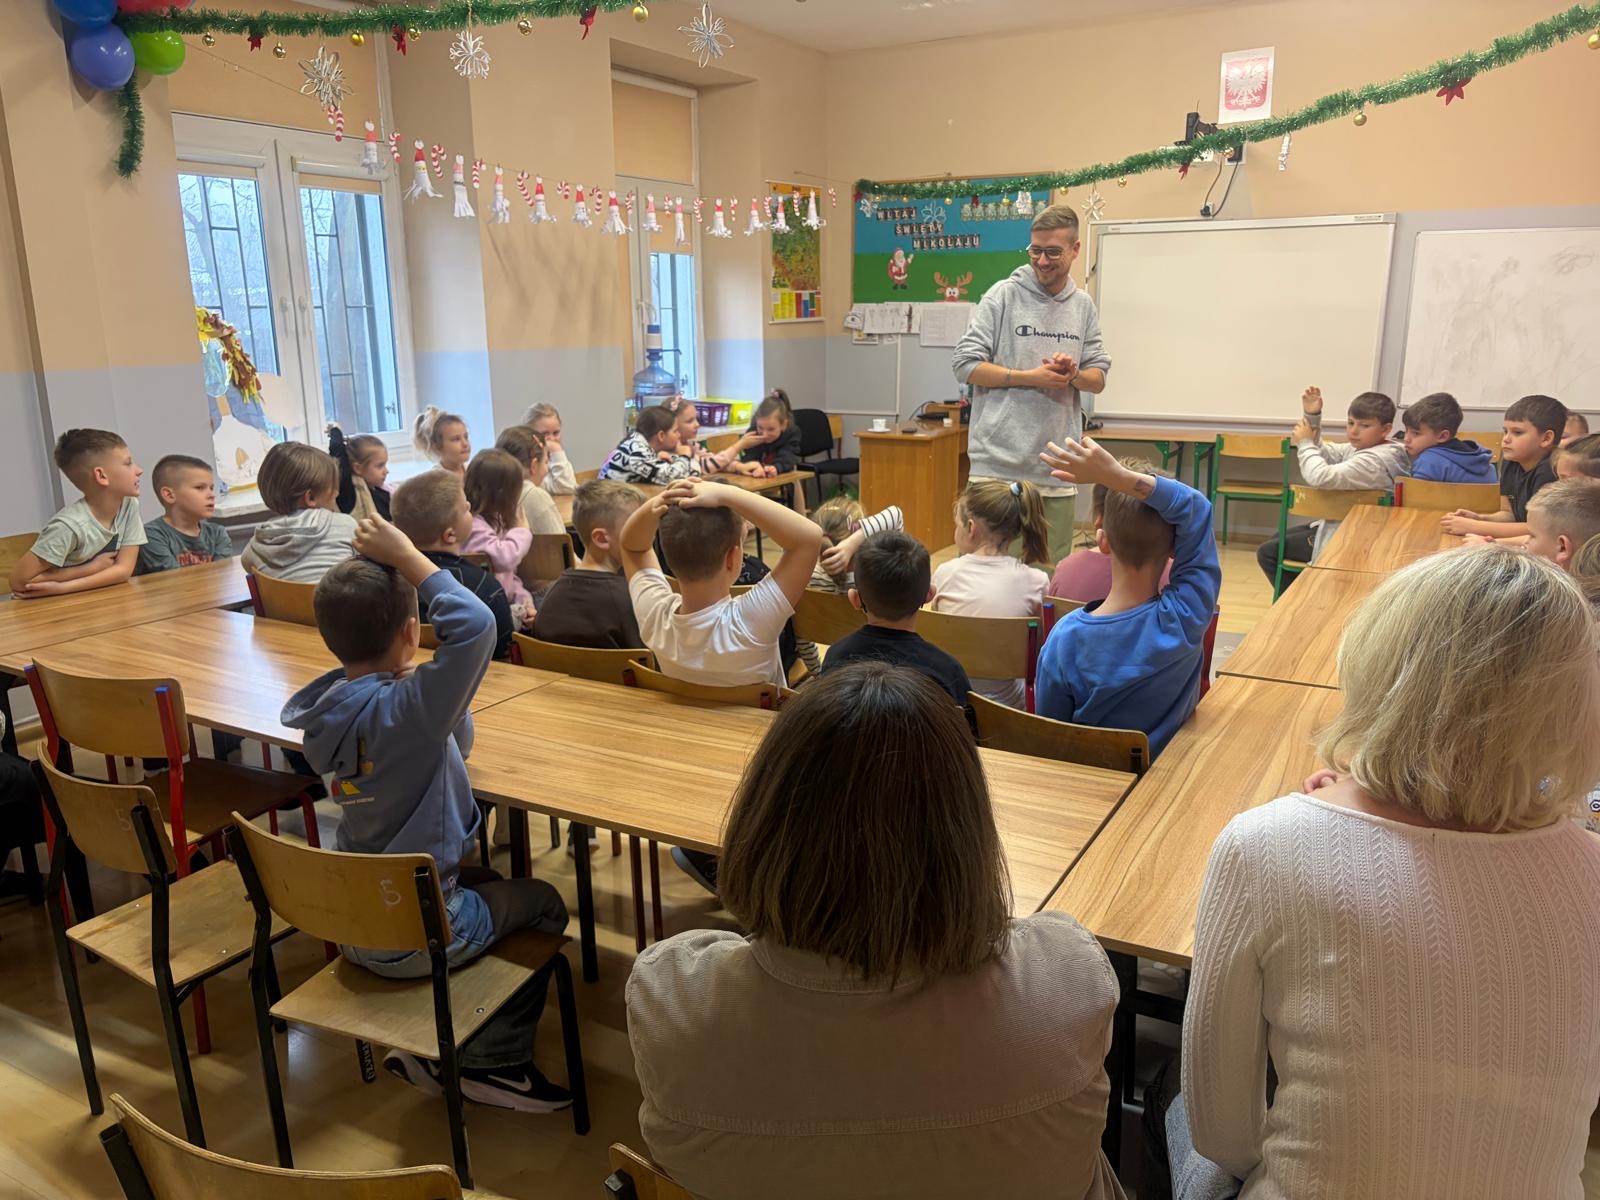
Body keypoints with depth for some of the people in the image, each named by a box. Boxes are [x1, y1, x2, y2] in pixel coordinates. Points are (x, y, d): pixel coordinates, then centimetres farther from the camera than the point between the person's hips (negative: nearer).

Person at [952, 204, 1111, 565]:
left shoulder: (1084, 307, 12)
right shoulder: (1003, 295, -1)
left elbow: (1098, 378, 14)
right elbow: (966, 364, -6)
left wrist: (1072, 374, -8)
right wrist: (1030, 378, -12)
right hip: (1000, 465, -4)